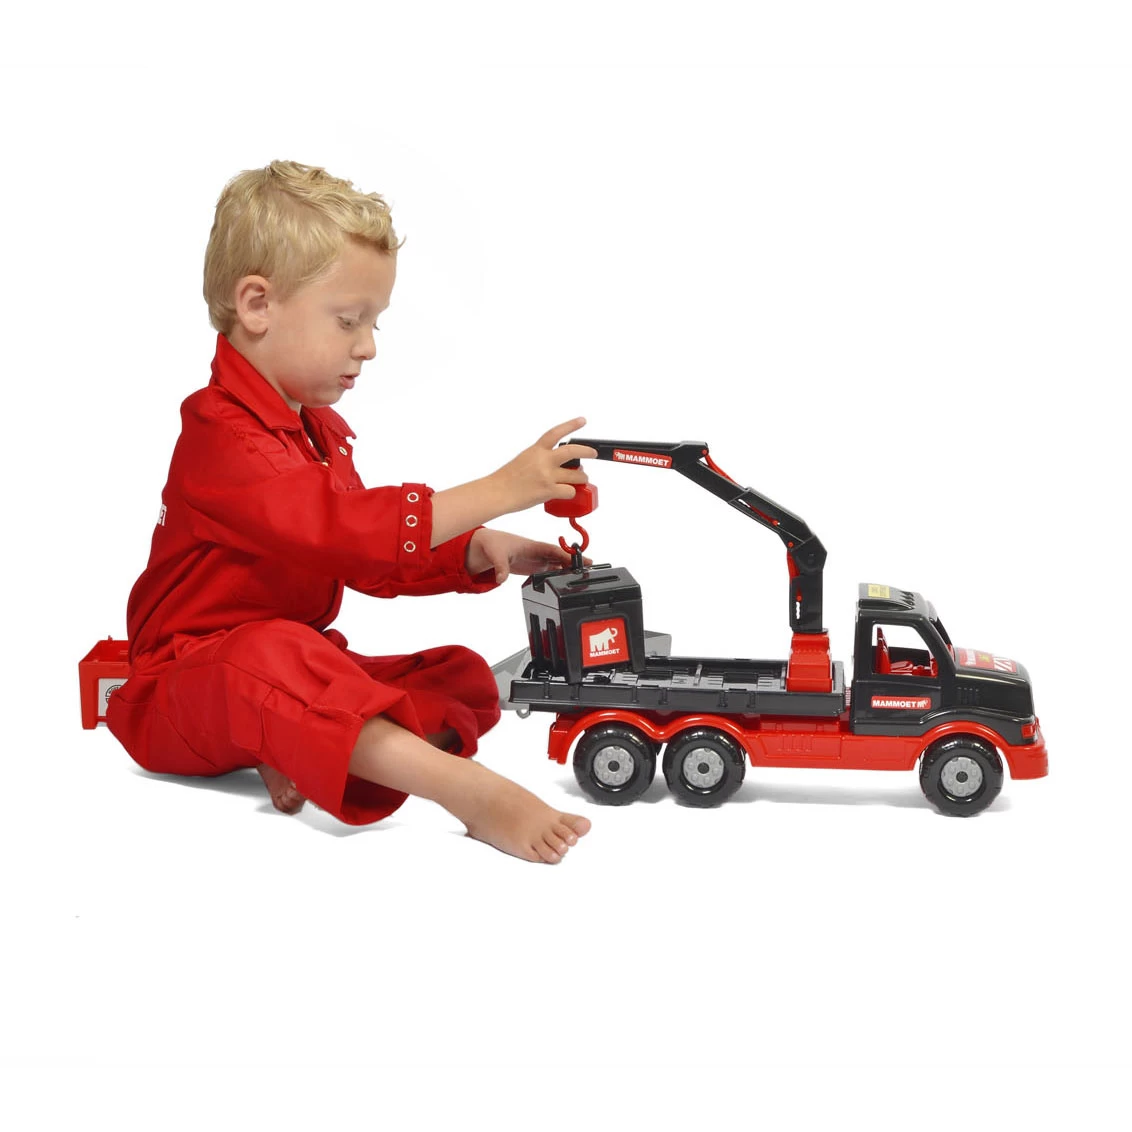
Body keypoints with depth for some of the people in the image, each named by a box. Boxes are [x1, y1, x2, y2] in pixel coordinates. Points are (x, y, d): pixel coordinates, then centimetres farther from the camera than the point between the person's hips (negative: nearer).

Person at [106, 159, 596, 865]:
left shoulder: (320, 429, 15)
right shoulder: (221, 436, -19)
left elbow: (371, 562, 17)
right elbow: (341, 529, -33)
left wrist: (479, 553, -2)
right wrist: (497, 492, -33)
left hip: (301, 667, 10)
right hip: (185, 695, -10)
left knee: (466, 679, -2)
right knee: (268, 656, -43)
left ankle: (310, 758, -27)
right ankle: (469, 790, -55)